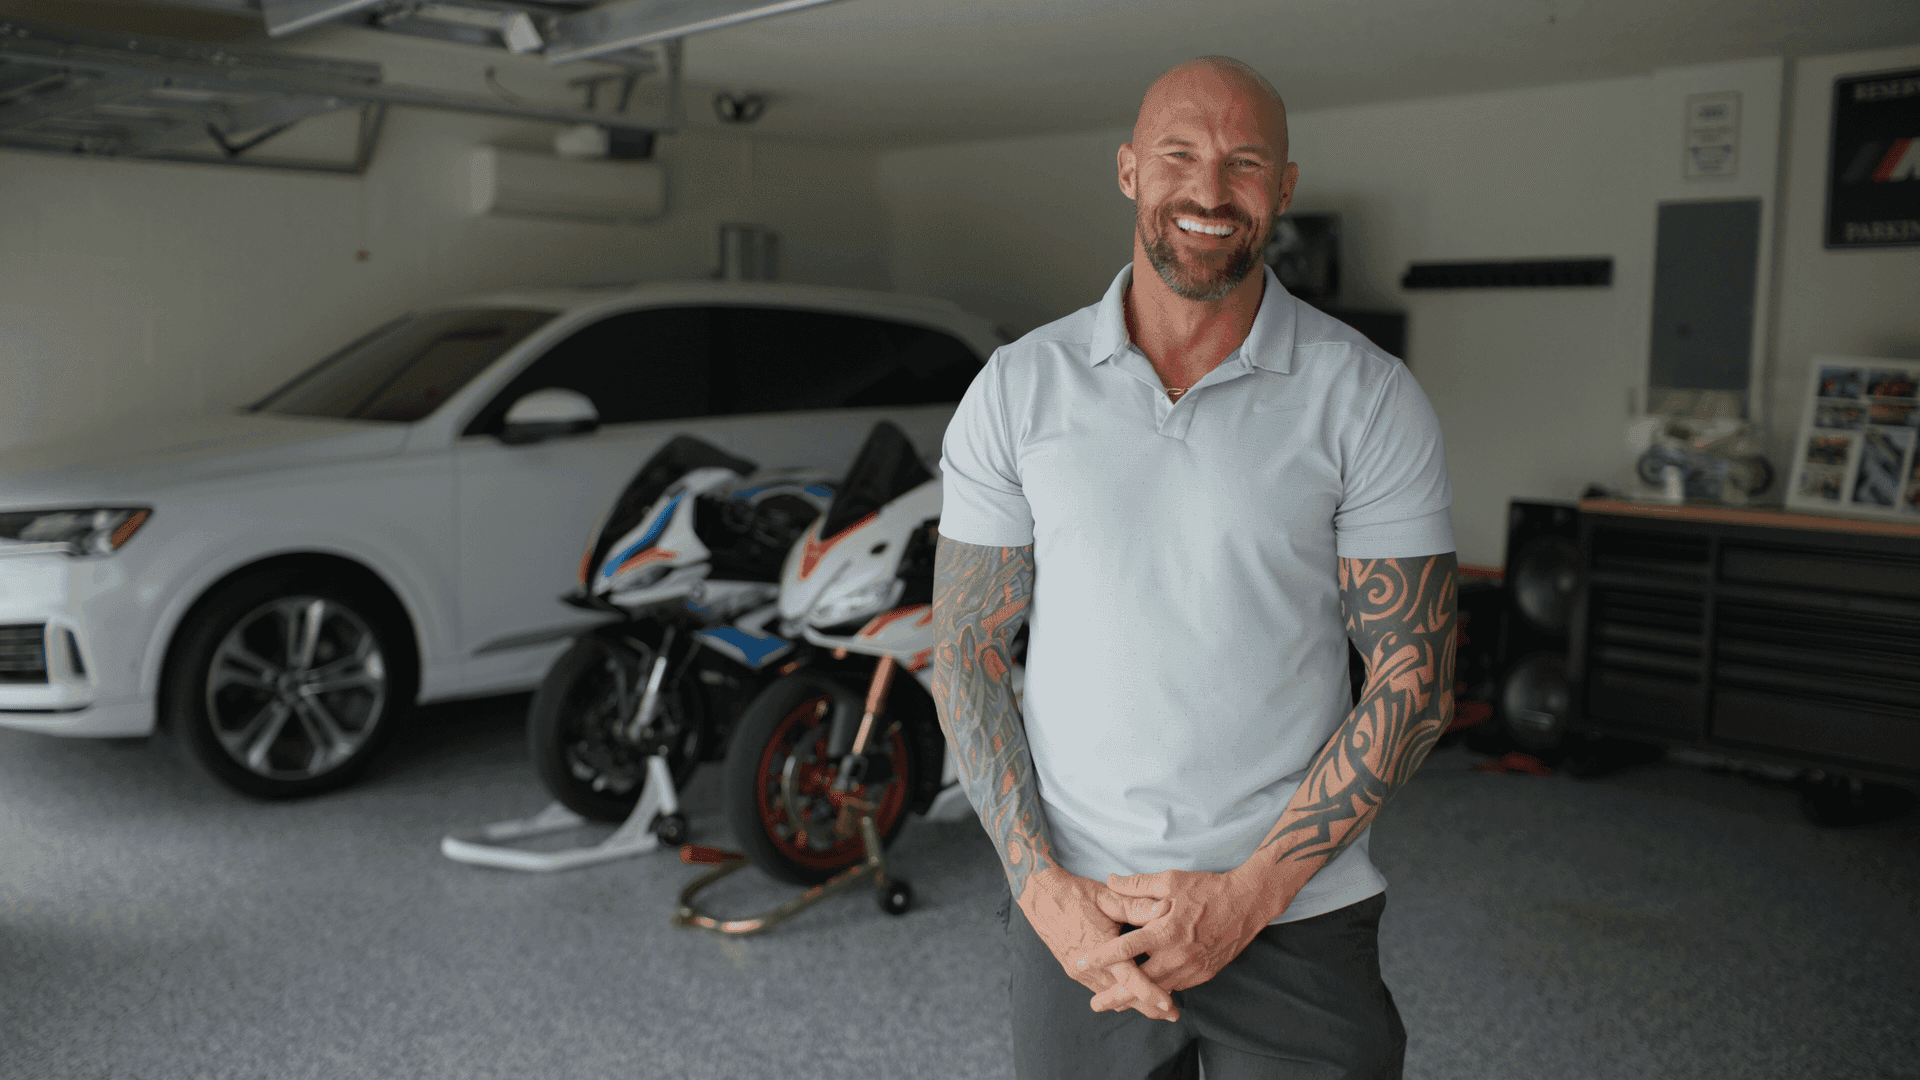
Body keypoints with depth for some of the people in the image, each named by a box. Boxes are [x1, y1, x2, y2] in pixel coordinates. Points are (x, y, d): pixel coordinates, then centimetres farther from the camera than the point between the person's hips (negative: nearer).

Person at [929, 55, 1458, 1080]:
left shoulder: (1370, 400, -5)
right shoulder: (1016, 389, -1)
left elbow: (1413, 680, -5)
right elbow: (967, 653, 1)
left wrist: (1249, 894, -12)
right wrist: (1043, 886, -9)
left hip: (1298, 917, -1)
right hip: (1073, 915, 1)